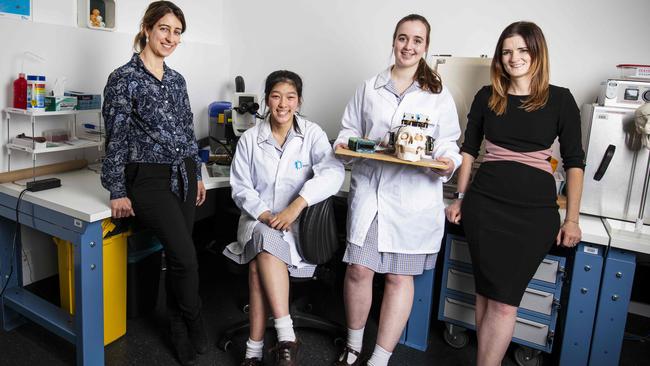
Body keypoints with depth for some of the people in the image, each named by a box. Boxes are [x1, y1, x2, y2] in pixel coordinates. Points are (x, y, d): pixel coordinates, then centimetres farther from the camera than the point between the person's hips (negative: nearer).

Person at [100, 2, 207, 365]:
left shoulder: (177, 79, 12)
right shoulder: (124, 78, -6)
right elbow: (116, 137, -8)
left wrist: (197, 175, 15)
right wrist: (118, 191, -9)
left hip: (183, 175, 6)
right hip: (149, 179, -6)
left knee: (178, 256, 10)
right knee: (185, 256, -12)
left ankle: (180, 334, 25)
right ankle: (196, 330, 13)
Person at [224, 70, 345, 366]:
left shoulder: (312, 134, 0)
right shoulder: (250, 139, 5)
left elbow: (333, 172, -17)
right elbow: (240, 188, 2)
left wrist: (295, 206, -29)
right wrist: (266, 216, -16)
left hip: (297, 223, -1)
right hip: (257, 221, 1)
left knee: (260, 262, -29)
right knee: (266, 241, -33)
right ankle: (286, 338, -29)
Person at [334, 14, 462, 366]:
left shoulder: (439, 95, 8)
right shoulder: (369, 88, 12)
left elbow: (448, 144, 8)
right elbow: (350, 128, 16)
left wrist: (448, 163, -14)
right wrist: (344, 143, -5)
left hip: (414, 196, 0)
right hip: (369, 188, 1)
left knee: (399, 276, 4)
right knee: (359, 269, -1)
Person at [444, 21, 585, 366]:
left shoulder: (560, 100, 4)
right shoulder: (487, 97, 9)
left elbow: (574, 161, 6)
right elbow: (469, 149, 15)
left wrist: (572, 219, 2)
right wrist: (460, 198, 12)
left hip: (535, 210, -1)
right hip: (485, 204, 1)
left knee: (502, 300, -6)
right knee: (491, 295, 3)